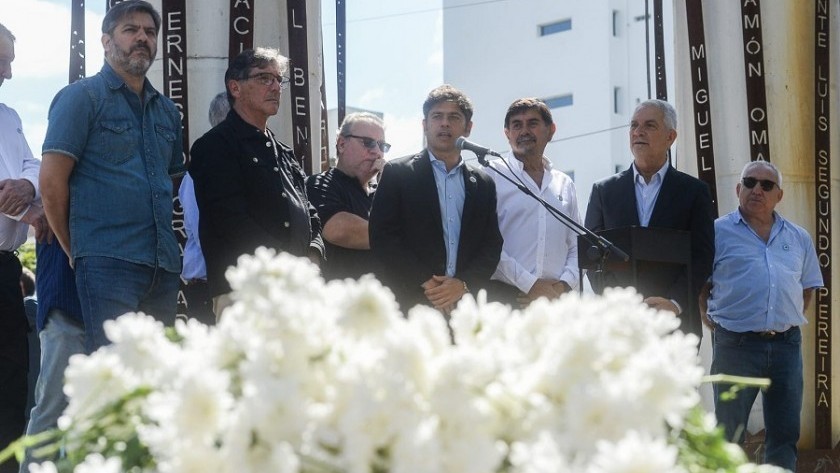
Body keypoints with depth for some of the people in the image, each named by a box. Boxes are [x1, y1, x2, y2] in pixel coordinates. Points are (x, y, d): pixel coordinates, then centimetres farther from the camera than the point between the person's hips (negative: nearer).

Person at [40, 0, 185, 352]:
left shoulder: (167, 111, 20)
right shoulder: (82, 96, 0)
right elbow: (52, 181, -5)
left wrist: (166, 244, 15)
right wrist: (75, 250, -1)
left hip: (164, 266, 7)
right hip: (107, 262, -6)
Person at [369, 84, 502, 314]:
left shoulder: (483, 184, 16)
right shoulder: (397, 173, 6)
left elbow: (492, 246, 12)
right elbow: (382, 238, -2)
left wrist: (464, 284, -7)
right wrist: (426, 284, -10)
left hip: (467, 302, 3)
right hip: (411, 303, -2)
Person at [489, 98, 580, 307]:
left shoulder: (565, 184, 19)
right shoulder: (492, 176, 4)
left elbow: (576, 246, 17)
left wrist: (564, 285, -2)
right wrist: (530, 284, -10)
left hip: (556, 298, 4)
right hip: (505, 298, -4)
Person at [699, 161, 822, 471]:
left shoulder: (799, 238, 13)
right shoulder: (718, 232, 0)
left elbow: (808, 286, 22)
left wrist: (790, 320, 11)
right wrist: (715, 323, -3)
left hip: (787, 344, 4)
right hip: (736, 343, -4)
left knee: (785, 433, 8)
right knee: (729, 433, 3)